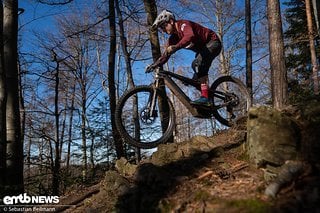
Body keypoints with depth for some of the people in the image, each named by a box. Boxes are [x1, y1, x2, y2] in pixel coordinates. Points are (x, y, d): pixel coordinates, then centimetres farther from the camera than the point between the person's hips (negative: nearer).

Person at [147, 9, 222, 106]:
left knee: (197, 64, -32)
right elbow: (165, 54, -2)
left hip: (213, 43, -9)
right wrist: (154, 65, -16)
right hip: (202, 49, 10)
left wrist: (175, 47, -56)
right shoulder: (173, 38, 2)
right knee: (196, 80, 2)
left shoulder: (183, 24, -22)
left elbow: (190, 36, -44)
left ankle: (205, 98, -34)